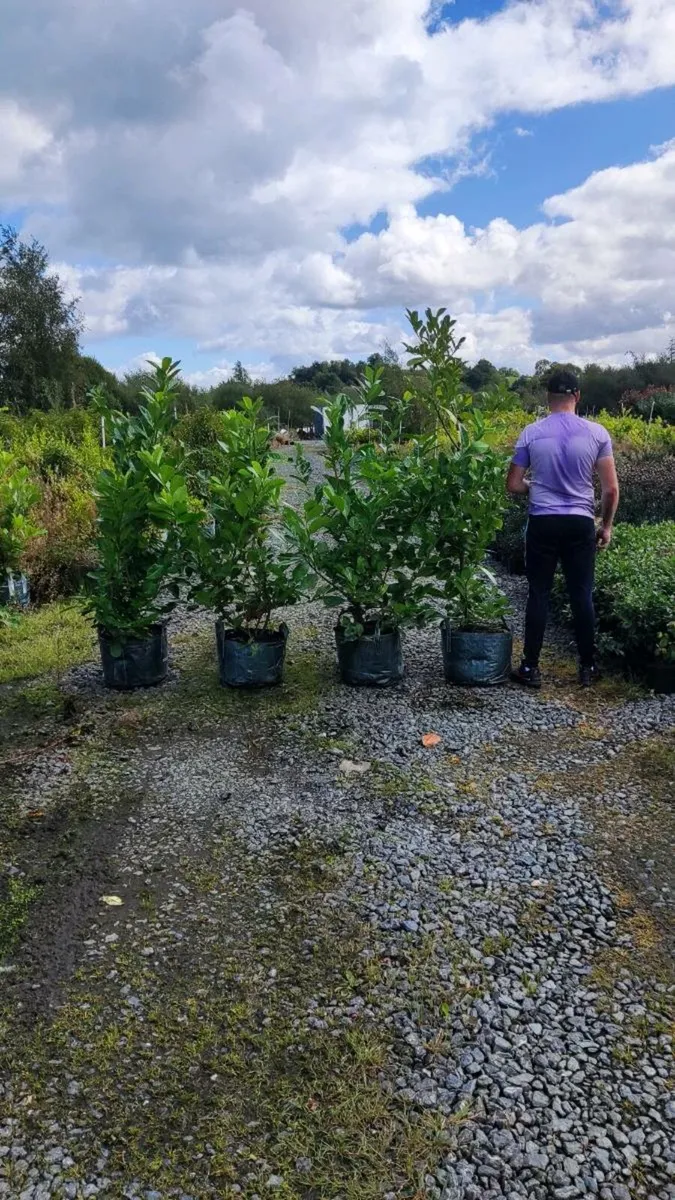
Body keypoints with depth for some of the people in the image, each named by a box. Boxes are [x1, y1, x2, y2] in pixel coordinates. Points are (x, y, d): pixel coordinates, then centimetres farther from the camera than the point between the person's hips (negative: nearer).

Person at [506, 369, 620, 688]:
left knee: (539, 595, 7)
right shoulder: (597, 433, -3)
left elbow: (513, 486, 1)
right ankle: (587, 668, 18)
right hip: (581, 524, 1)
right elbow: (611, 489, -2)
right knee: (582, 596, 9)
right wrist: (607, 525, 12)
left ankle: (531, 668, 12)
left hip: (542, 523, 0)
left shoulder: (531, 433, -3)